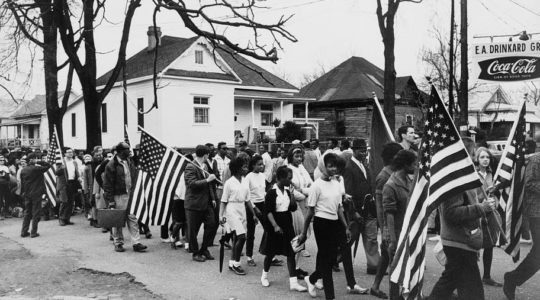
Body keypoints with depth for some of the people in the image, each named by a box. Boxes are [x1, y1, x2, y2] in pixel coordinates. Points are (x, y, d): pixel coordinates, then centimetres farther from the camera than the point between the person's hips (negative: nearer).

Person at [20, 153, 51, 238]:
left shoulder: (23, 170, 5)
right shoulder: (36, 168, -14)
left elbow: (22, 183, 9)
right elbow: (48, 166, -8)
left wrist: (23, 193, 17)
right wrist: (39, 162, -3)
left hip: (27, 195, 6)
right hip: (36, 194, -6)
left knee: (27, 213, 14)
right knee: (36, 213, 1)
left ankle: (24, 232, 16)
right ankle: (33, 232, 2)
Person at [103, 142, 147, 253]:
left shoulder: (130, 162, 9)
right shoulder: (111, 165, -11)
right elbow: (107, 184, -10)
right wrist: (110, 200, -13)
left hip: (130, 195, 5)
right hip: (118, 196, -5)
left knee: (133, 219, 3)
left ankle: (136, 243, 5)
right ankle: (118, 243, 19)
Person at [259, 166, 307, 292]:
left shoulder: (287, 191, 7)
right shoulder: (272, 192, -13)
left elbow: (293, 208, 7)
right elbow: (268, 211, -17)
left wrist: (292, 194, -7)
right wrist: (275, 226, -23)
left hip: (287, 224, 6)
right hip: (275, 225, -6)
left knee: (291, 253, 0)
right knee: (271, 252, 9)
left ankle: (293, 282, 3)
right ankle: (264, 275, 34)